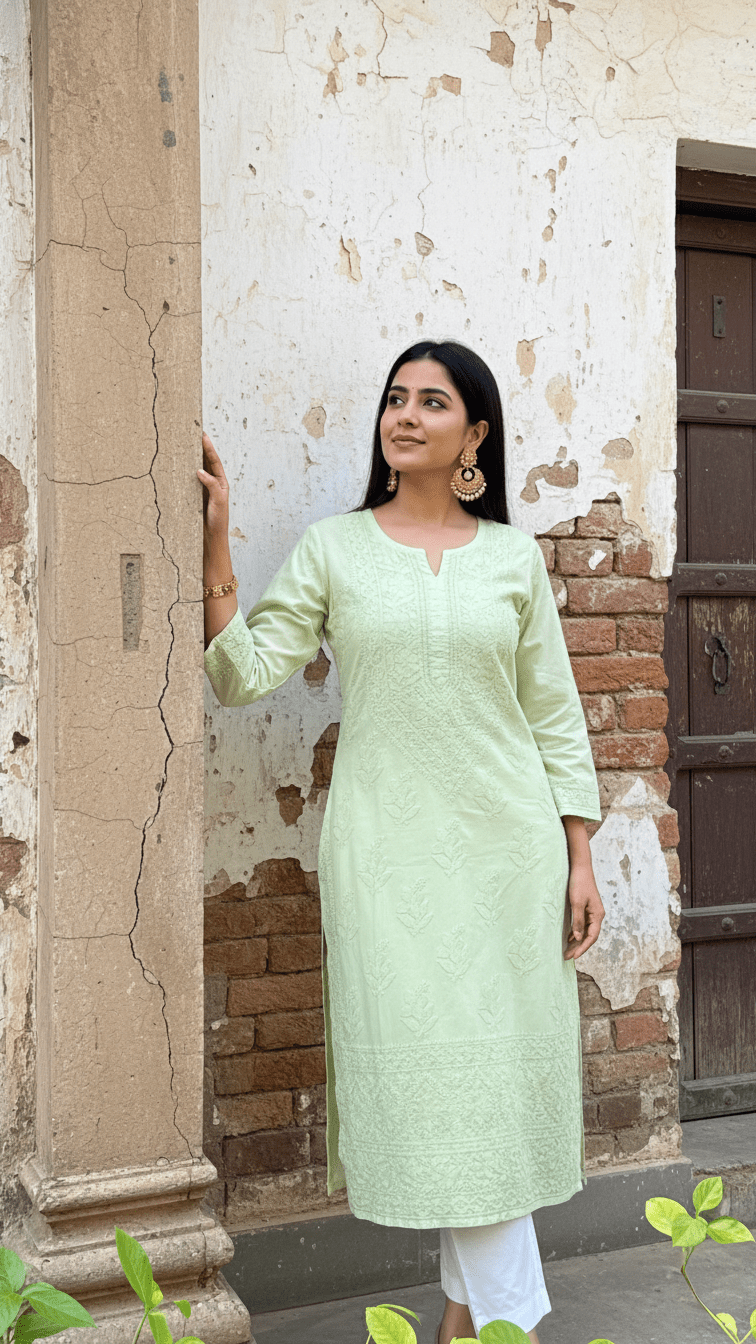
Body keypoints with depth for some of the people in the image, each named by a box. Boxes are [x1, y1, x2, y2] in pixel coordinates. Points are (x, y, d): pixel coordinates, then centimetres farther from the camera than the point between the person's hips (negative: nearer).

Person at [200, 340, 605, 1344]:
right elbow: (243, 673, -4)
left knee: (503, 1063, 4)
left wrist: (579, 861, 5)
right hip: (388, 847, -1)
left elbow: (555, 716, 9)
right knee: (435, 1069, -2)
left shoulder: (513, 557, 7)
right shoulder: (333, 548, 4)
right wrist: (213, 547, -13)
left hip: (510, 843, 2)